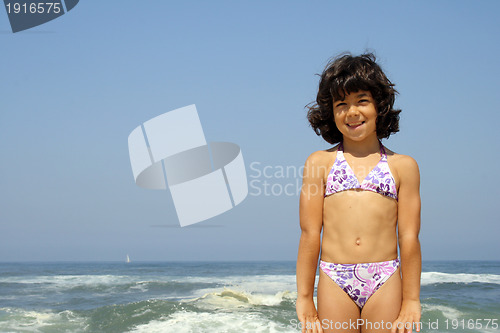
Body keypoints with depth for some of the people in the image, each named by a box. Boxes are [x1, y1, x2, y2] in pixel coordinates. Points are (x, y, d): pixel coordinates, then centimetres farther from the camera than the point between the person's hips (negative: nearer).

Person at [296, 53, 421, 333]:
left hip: (386, 282, 0)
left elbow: (409, 237, 6)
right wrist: (305, 299, 2)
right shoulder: (319, 163, 9)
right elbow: (310, 233, 5)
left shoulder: (403, 165, 10)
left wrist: (411, 301, 3)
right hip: (335, 282, 0)